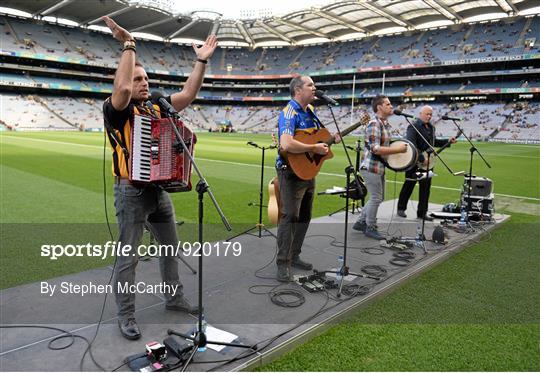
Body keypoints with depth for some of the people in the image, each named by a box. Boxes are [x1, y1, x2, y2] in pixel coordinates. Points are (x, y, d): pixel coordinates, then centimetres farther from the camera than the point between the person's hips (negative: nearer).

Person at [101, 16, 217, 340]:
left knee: (170, 247, 17)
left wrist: (202, 61, -3)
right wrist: (129, 46, -25)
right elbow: (122, 89, -31)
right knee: (129, 256, 3)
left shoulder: (157, 109, 9)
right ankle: (126, 314, 18)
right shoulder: (117, 111, -9)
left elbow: (189, 94, 2)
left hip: (160, 190, 7)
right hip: (132, 192, -7)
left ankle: (174, 297, 35)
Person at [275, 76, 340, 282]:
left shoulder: (310, 110, 10)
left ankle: (294, 256, 28)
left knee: (304, 216, 15)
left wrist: (332, 138, 7)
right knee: (290, 217, -8)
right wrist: (314, 148, -26)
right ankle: (283, 263, 4)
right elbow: (286, 144, -35)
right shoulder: (289, 112, -18)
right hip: (292, 171, -9)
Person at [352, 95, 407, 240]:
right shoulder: (374, 124, -17)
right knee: (376, 198, -1)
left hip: (380, 167, 10)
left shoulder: (385, 124, 13)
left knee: (378, 197, 16)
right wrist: (398, 149, -21)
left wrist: (397, 147, 11)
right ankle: (370, 228, 15)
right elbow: (375, 149, -24)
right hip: (371, 167, -10)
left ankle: (360, 222, 27)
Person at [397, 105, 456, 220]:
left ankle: (422, 213, 15)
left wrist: (448, 141, 15)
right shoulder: (414, 126, -13)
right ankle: (401, 209, 19)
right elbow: (411, 145, -24)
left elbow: (434, 142, 28)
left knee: (426, 187, 7)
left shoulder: (431, 127, 14)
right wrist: (422, 158, -26)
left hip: (427, 162, 8)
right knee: (409, 185, 3)